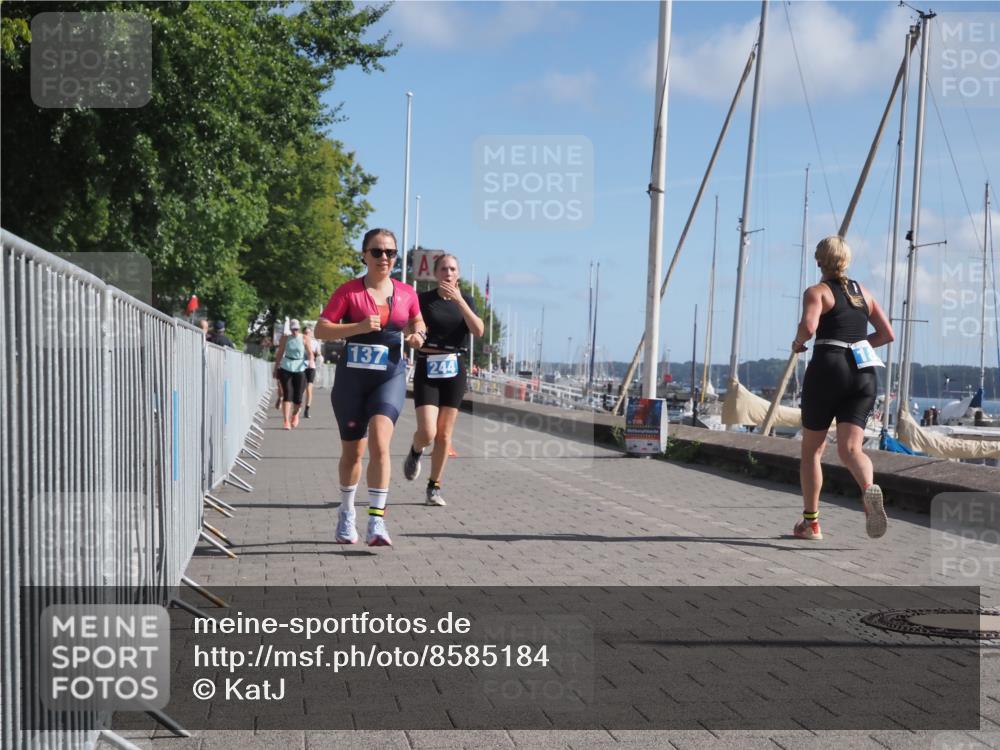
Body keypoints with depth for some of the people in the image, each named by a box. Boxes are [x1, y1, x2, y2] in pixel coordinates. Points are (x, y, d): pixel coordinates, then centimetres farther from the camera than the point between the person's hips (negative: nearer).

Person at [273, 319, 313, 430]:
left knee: (298, 396, 1)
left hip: (300, 369, 0)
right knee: (287, 394, -8)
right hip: (286, 368, 0)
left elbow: (310, 353, -4)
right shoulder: (286, 339, 5)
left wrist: (310, 361, -25)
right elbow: (279, 354, 11)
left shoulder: (304, 339, 1)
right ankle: (286, 421, -9)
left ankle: (295, 414, 32)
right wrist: (276, 369, 11)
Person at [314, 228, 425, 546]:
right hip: (352, 376, -1)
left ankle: (376, 523, -19)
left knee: (379, 443, -19)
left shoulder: (406, 293, 6)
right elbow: (321, 330, -8)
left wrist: (418, 336, 1)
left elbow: (417, 322, 24)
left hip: (391, 376, 1)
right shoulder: (348, 291, -3)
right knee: (352, 452, 10)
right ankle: (346, 515, 33)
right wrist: (359, 327, -21)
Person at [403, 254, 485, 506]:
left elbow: (478, 330, -12)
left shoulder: (466, 300, 5)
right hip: (427, 371, -2)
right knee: (427, 433, -13)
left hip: (454, 371, 2)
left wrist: (458, 300, -19)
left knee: (444, 434, 4)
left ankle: (434, 487, 17)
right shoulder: (423, 299, -1)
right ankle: (415, 452, 23)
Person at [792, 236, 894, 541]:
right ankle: (869, 488, -37)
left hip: (828, 368, -4)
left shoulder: (817, 292, 0)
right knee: (850, 448, -4)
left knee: (811, 449, 10)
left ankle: (810, 522, 14)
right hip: (864, 372, 4)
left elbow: (808, 325, -20)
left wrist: (798, 342, 0)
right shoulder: (863, 292, 17)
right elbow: (887, 334, 17)